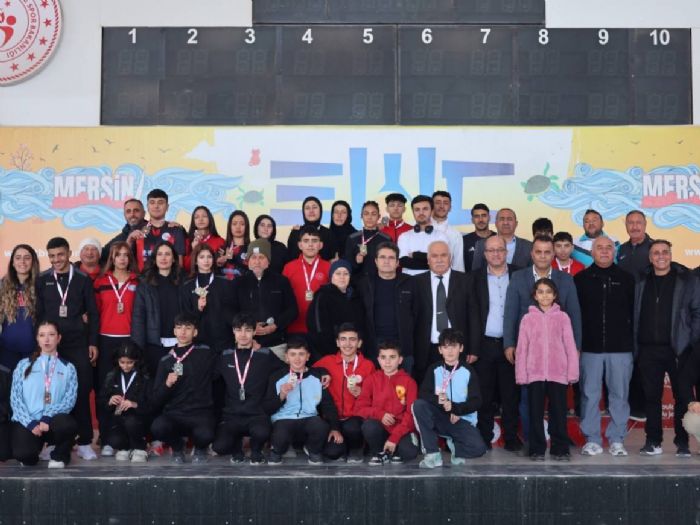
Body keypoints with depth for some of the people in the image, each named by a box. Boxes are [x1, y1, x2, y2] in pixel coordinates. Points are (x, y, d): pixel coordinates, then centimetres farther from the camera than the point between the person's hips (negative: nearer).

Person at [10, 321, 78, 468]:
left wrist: (48, 417, -18)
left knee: (68, 424, -36)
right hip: (27, 422, 0)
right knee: (23, 454, -31)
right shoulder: (24, 365, 12)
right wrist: (30, 423, -12)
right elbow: (15, 397, 3)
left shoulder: (68, 368, 12)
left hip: (53, 421, 0)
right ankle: (32, 452, 10)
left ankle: (59, 455, -1)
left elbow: (70, 399, -1)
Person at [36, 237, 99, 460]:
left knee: (82, 392, -1)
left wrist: (93, 343, -1)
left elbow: (93, 314, 4)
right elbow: (38, 314, 6)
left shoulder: (83, 279, 4)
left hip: (78, 345, -1)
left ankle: (84, 442, 6)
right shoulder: (42, 281, 6)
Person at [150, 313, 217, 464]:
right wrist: (167, 384, -10)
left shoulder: (206, 354, 2)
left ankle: (200, 449, 7)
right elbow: (156, 400, 7)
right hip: (174, 414, 2)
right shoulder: (166, 361, 9)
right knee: (157, 428, -32)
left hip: (200, 413, -2)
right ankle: (177, 447, 6)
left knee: (205, 435, -35)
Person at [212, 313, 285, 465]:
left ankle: (256, 451, 3)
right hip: (231, 415, 2)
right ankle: (237, 446, 15)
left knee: (261, 433, -36)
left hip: (257, 414, -2)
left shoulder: (265, 355, 2)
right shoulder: (225, 356, 9)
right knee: (219, 447, -24)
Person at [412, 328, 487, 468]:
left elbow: (476, 401, -7)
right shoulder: (434, 369, 4)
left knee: (478, 448, -29)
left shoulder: (468, 372, 0)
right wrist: (438, 400, -28)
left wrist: (455, 408, -23)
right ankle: (432, 454, -23)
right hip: (439, 418, 2)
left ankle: (455, 445, 7)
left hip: (462, 420, -2)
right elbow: (423, 394, -7)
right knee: (419, 405, -28)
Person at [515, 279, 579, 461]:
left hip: (558, 373, 0)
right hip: (535, 373, 0)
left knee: (558, 412, 5)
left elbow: (570, 346, 3)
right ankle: (537, 449, 14)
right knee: (536, 412, 5)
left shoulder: (562, 317, 4)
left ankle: (560, 448, 14)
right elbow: (522, 348, 3)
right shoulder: (528, 318, 5)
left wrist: (572, 372, -2)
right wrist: (521, 374, -2)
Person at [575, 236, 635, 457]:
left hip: (620, 348, 1)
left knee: (619, 395, 4)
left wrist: (633, 340, 2)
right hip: (590, 347, 0)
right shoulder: (581, 279, 4)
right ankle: (592, 440, 11)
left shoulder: (626, 279, 7)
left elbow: (634, 312, 7)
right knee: (590, 395, 2)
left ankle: (617, 440, 14)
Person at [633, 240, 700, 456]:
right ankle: (653, 442, 15)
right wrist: (635, 346, 1)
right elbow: (635, 316, 8)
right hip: (649, 350, 2)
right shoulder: (641, 283, 9)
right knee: (651, 397, 6)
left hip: (679, 349, -2)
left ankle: (682, 443, 13)